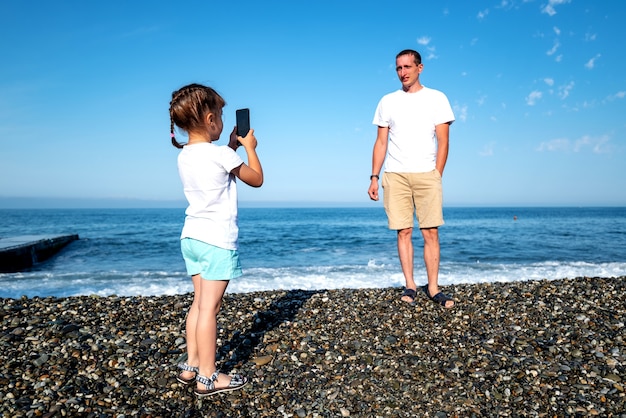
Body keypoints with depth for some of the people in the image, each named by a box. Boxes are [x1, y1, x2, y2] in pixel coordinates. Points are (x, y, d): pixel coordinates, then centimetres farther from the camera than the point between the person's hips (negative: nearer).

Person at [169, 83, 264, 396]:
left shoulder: (184, 156, 8)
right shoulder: (221, 154, -14)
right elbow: (257, 179, 0)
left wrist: (232, 147, 23)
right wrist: (249, 147, 12)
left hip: (192, 236, 8)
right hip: (218, 239, -8)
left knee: (200, 302, 15)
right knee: (209, 307, -3)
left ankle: (191, 367, 23)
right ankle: (208, 377, 6)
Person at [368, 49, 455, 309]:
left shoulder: (436, 99, 8)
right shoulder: (388, 101, 13)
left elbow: (443, 141, 4)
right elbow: (381, 142, 11)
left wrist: (436, 176, -4)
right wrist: (374, 177, 3)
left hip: (426, 175, -1)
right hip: (395, 176, 1)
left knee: (431, 232, -3)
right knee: (404, 232, 0)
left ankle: (433, 287, 5)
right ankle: (410, 286, 8)